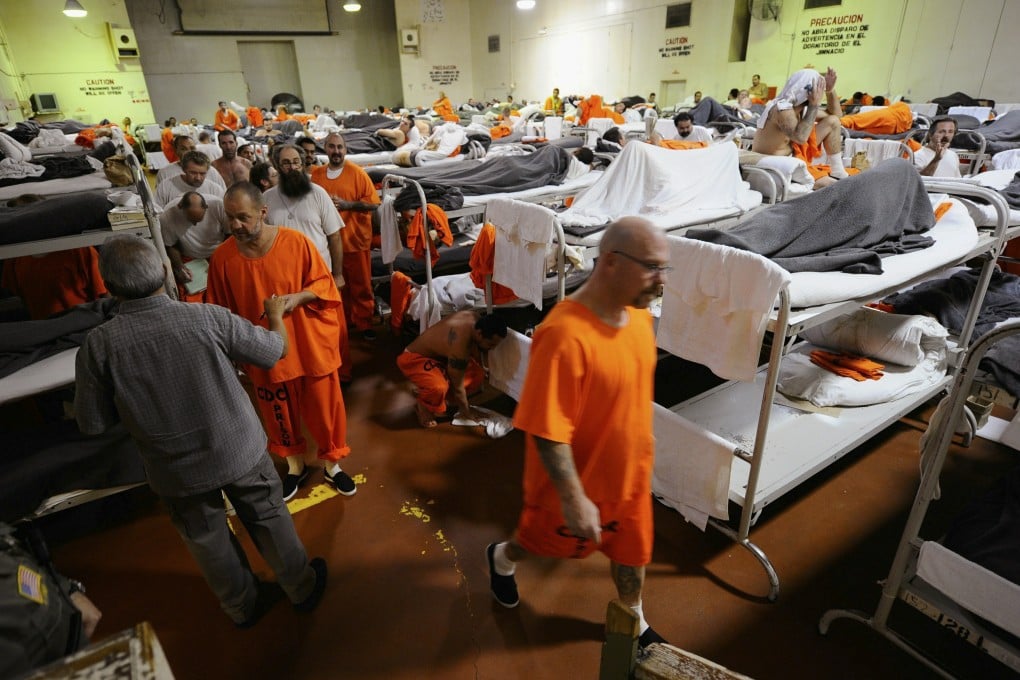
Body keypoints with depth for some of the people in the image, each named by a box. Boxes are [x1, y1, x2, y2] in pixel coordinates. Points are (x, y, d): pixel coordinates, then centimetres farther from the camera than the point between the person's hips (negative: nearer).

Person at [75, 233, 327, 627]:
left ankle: (243, 605, 47)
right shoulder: (208, 318, -22)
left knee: (208, 541, 25)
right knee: (269, 520, 22)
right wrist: (276, 314, 12)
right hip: (241, 451, -1)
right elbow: (276, 351, -8)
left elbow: (93, 424, -8)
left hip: (177, 472, 1)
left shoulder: (98, 345, -19)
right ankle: (302, 588, 42)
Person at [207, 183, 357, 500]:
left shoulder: (295, 241, -14)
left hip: (310, 347, -1)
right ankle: (295, 465, 43)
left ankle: (332, 463, 36)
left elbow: (324, 283, -5)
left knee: (324, 408, 12)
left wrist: (299, 297, -23)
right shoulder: (222, 257, -8)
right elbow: (222, 314, 2)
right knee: (280, 414, 18)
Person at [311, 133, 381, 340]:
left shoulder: (358, 173, -7)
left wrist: (347, 204, -21)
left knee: (361, 285, 4)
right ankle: (343, 321, 29)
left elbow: (373, 204, -11)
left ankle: (363, 323, 17)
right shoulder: (317, 174, 6)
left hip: (356, 239, -4)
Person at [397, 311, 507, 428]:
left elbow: (475, 346, 10)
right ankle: (422, 406, -2)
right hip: (414, 358, -9)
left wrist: (481, 368, 24)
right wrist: (466, 412, -12)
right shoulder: (459, 343, -38)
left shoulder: (476, 319, -15)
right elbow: (458, 385, -26)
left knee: (478, 374, 0)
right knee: (439, 388, -38)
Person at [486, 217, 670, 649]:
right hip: (579, 481, -6)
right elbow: (547, 431, -30)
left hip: (630, 472, 7)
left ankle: (633, 622, 54)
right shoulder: (565, 336, -35)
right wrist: (574, 499, -25)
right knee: (547, 539, 23)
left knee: (632, 550, 25)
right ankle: (502, 559, 57)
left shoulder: (639, 313, -8)